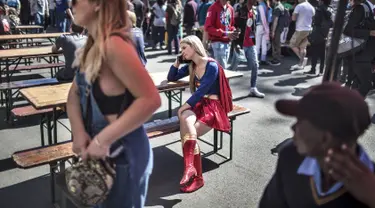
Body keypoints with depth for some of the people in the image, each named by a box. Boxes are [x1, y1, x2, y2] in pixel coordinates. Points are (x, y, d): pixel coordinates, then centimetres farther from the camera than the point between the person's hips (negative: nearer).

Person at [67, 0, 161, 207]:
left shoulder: (113, 45, -24)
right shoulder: (92, 46, 3)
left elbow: (150, 99, -29)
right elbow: (75, 93, 7)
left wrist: (103, 140, -26)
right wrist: (78, 130, -12)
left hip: (122, 153, -8)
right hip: (98, 151, 9)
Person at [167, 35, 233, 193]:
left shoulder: (212, 66, -10)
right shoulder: (191, 66, 13)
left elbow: (201, 90, -18)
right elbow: (171, 78, 22)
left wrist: (185, 106, -19)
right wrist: (178, 60, 11)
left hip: (213, 107, -4)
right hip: (198, 104, 5)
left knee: (187, 133, -27)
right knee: (185, 119, -31)